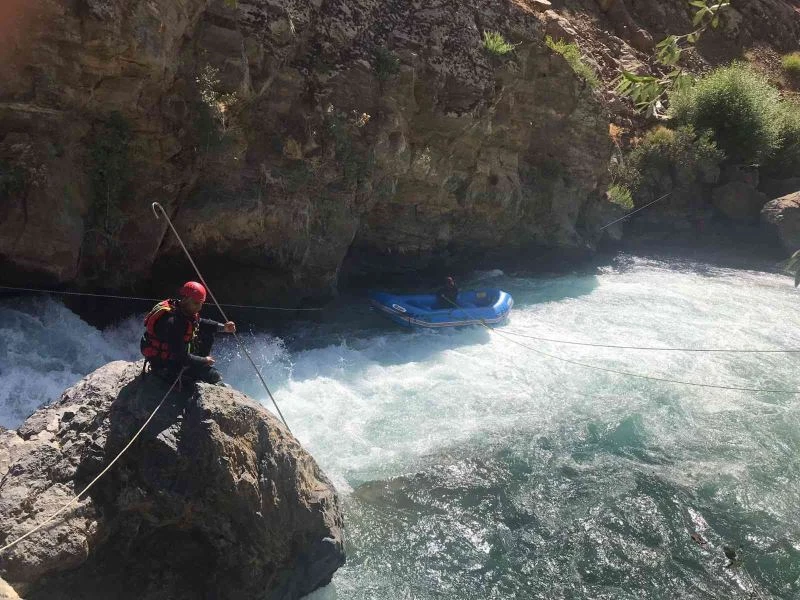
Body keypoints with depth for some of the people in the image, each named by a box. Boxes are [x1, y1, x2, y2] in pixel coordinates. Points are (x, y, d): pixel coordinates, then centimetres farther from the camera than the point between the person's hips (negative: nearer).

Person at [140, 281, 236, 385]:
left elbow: (199, 323, 16)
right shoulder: (173, 322, -32)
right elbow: (181, 357, -30)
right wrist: (204, 361, -15)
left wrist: (223, 327, 3)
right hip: (165, 366, -10)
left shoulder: (186, 312, -6)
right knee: (214, 376, -16)